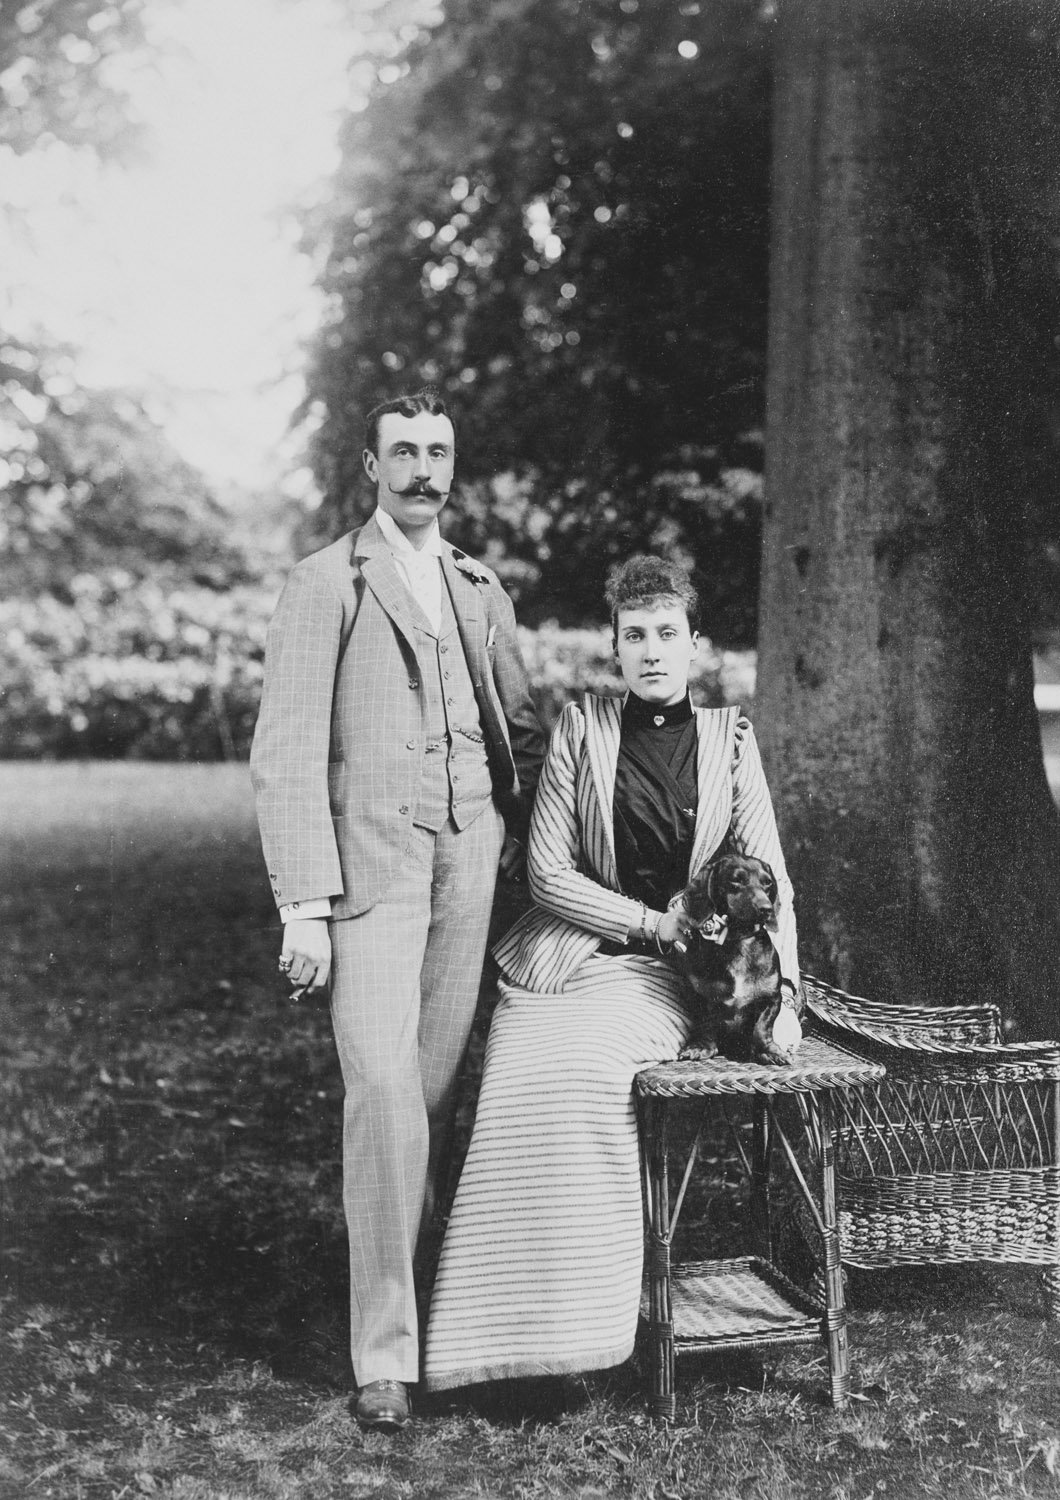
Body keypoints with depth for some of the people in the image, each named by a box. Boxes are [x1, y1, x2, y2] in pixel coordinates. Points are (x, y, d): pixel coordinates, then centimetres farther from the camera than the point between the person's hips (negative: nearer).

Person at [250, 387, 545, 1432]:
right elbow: (286, 754, -4)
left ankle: (421, 1288, 18)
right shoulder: (325, 584, 2)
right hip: (370, 864, -5)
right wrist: (303, 906, -11)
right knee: (383, 1090, -13)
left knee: (436, 1090, 4)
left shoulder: (480, 589, 19)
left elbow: (524, 727, 28)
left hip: (469, 864, 5)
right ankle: (385, 1352, -4)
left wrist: (520, 833, 13)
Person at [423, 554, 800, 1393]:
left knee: (579, 1058, -30)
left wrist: (780, 987, -9)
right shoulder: (581, 728, 6)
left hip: (665, 975, 0)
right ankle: (510, 1331, -17)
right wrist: (649, 921, -10)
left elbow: (768, 878, 5)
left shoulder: (731, 740, 9)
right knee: (526, 1078, -27)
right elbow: (548, 873, 0)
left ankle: (578, 1320, -18)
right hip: (568, 953, 1)